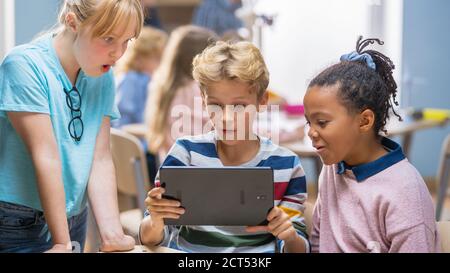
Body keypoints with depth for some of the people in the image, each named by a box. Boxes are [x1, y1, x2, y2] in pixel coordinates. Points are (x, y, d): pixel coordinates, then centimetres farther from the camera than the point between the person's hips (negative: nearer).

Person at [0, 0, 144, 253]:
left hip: (75, 220, 6)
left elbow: (101, 159, -3)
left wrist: (112, 235, -13)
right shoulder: (25, 65, -16)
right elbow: (46, 157, -20)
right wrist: (62, 243, -21)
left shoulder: (103, 77, 2)